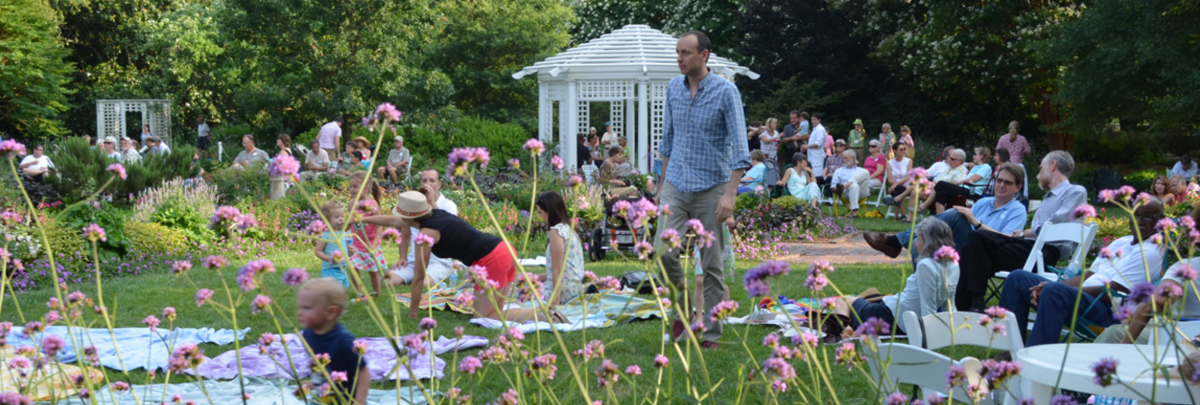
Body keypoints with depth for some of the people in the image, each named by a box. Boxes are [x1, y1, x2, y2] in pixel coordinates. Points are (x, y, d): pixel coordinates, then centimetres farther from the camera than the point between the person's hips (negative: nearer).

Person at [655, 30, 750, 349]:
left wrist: (730, 194, -21)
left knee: (711, 264, 2)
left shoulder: (725, 91, -10)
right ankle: (682, 310, 12)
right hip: (676, 185, 4)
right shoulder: (673, 88, 6)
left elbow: (740, 147, -13)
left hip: (711, 188, -4)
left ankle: (710, 332, 11)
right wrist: (663, 183, 18)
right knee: (664, 251, -11)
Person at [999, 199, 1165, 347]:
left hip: (1108, 313, -10)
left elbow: (1110, 292, -17)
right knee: (1018, 278, 9)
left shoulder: (1150, 253, -8)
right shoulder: (1121, 243, 20)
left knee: (1054, 291, -37)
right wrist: (1044, 289, -1)